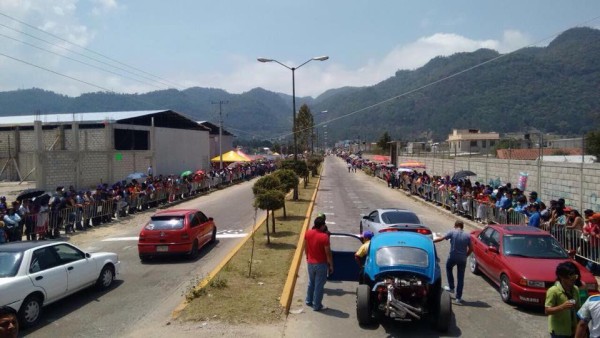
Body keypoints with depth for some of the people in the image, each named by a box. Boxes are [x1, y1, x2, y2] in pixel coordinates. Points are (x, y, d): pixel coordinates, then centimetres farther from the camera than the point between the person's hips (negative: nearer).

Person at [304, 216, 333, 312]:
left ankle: (309, 301, 35)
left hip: (310, 263, 6)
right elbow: (328, 253, -17)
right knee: (319, 285, 6)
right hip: (321, 264, -6)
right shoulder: (324, 236, -22)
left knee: (311, 283, 24)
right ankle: (317, 306, 14)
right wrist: (331, 265, -6)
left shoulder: (308, 233, -5)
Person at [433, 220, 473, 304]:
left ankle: (451, 287, 28)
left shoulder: (452, 233, -6)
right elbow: (471, 249, 2)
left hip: (452, 257, -2)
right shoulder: (467, 236, 1)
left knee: (448, 268, 29)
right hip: (462, 259, 2)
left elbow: (441, 239, -1)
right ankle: (458, 297, 12)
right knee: (460, 278, 9)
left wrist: (432, 241, 11)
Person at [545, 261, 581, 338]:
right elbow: (547, 311, -19)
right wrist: (562, 306, -32)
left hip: (572, 330, 7)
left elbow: (578, 308, 11)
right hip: (558, 331, -7)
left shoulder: (575, 289, 2)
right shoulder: (553, 291, -19)